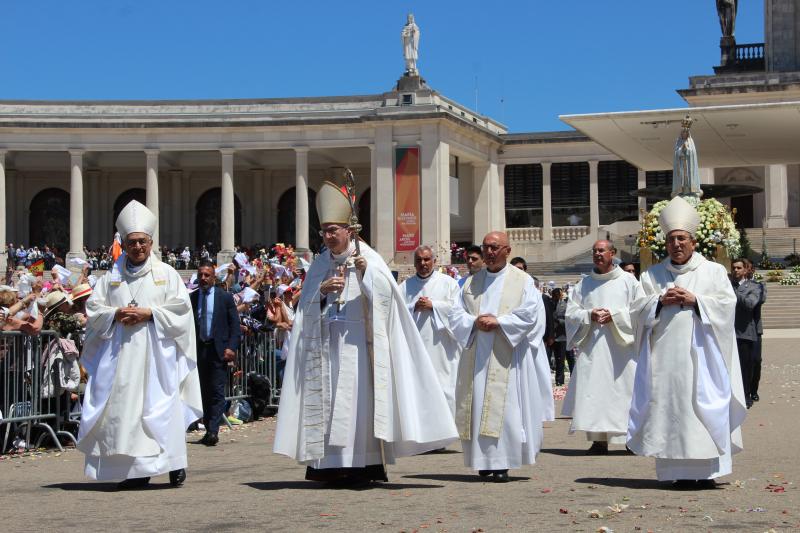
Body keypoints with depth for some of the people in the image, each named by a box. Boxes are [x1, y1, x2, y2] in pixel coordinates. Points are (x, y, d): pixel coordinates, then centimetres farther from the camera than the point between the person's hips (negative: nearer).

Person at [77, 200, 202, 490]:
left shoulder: (166, 274, 8)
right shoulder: (111, 276, 15)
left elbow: (181, 308, 1)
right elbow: (93, 308, 10)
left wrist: (149, 313, -11)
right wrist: (116, 314, -9)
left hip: (157, 351, -2)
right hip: (120, 354, 3)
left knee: (161, 406, -8)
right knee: (124, 406, -4)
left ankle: (174, 463, -2)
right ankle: (135, 470, -2)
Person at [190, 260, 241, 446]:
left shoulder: (225, 297, 2)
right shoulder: (191, 298, 7)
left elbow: (235, 325, 2)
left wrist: (231, 348, -9)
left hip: (218, 350, -3)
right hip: (198, 349, 3)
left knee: (217, 392, -8)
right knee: (204, 392, 8)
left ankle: (213, 431, -11)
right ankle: (208, 430, 15)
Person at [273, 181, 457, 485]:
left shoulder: (367, 257, 0)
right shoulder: (320, 263, 13)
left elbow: (384, 292, -10)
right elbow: (306, 305, 10)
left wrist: (365, 273, -24)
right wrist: (322, 289, -8)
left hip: (356, 342, -4)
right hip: (325, 343, 5)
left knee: (357, 398, -8)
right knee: (325, 399, 0)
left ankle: (363, 464, -6)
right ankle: (330, 464, 3)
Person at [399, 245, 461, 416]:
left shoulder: (448, 283, 7)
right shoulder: (405, 286, 13)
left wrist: (433, 305, -10)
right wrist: (414, 307, -10)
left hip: (440, 346, -2)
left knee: (443, 388, -4)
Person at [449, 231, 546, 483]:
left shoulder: (522, 280, 5)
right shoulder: (472, 282, 16)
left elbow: (529, 315, -6)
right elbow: (456, 313, 10)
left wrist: (498, 322, -13)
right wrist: (474, 322, -10)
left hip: (506, 356, -4)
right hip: (476, 355, 4)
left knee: (503, 406, -9)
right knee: (477, 405, 1)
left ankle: (502, 464, -8)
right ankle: (483, 460, 8)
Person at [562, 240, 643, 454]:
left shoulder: (628, 281, 5)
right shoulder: (584, 284, 13)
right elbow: (571, 312, 9)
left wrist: (615, 316, -12)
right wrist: (589, 315, -9)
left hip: (621, 347, -2)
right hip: (591, 348, 2)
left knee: (623, 389, -4)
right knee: (594, 391, -4)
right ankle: (599, 440, -2)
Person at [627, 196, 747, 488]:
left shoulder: (713, 271, 9)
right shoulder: (652, 275, 15)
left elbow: (727, 303, -1)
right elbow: (638, 309, 9)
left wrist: (694, 300, -11)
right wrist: (660, 301, -8)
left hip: (700, 353, -2)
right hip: (665, 354, 2)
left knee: (703, 406, -7)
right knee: (669, 408, -4)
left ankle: (706, 470, -4)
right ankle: (680, 472, 0)